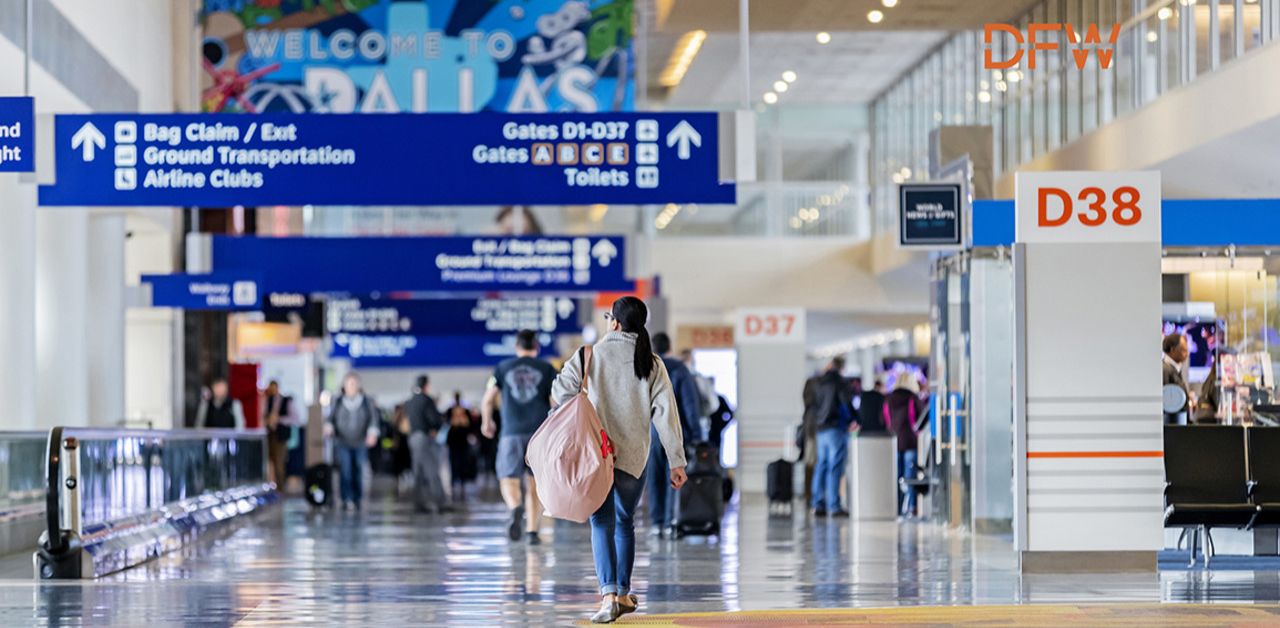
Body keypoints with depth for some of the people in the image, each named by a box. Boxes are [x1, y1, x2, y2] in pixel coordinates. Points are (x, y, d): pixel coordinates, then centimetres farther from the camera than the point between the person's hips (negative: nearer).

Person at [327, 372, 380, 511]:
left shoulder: (367, 402, 5)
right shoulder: (338, 402, 7)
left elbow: (373, 418, 0)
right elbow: (331, 418, 9)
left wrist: (372, 433, -17)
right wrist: (329, 428, -12)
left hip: (360, 444, 1)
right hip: (343, 443, -1)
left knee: (359, 472, 3)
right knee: (345, 470, -14)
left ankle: (357, 500, 16)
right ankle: (347, 500, -16)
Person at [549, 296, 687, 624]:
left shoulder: (592, 354, -4)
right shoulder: (652, 364, 1)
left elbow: (562, 390, -7)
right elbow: (666, 413, -2)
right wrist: (676, 461, 0)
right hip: (634, 456, 2)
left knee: (602, 523, -2)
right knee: (625, 522, 17)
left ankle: (609, 595, -17)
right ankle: (623, 593, 23)